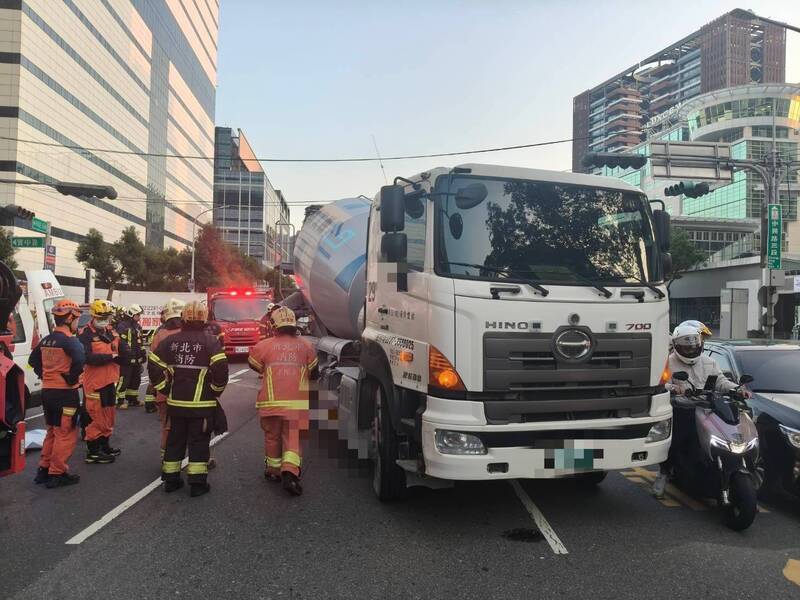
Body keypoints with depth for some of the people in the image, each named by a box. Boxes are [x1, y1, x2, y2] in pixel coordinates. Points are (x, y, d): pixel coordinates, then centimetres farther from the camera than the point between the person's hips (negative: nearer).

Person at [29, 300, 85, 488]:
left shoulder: (46, 340, 10)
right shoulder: (69, 340, -16)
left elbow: (33, 360, 22)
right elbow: (80, 360, -34)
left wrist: (44, 376, 18)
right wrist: (72, 379, -19)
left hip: (47, 391, 8)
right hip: (65, 393, -8)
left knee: (52, 431, 20)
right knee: (66, 434, 1)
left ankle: (44, 470, 26)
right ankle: (57, 474, 4)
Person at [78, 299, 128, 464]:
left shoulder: (112, 332, 11)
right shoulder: (85, 334, -12)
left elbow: (124, 353, 4)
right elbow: (88, 358, -26)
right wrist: (111, 356, -19)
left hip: (110, 380, 8)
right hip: (95, 382, -8)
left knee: (108, 415, 17)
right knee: (97, 416, -3)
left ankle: (105, 446, 32)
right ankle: (92, 452, 7)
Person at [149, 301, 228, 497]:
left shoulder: (171, 340, 3)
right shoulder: (210, 341, -10)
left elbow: (153, 365, 2)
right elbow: (220, 367, -19)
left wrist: (166, 389, 10)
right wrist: (216, 390, -3)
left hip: (176, 402, 4)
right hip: (202, 403, -4)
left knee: (175, 440, 16)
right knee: (199, 442, 4)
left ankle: (171, 480, 25)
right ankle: (197, 483, 7)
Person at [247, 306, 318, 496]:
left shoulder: (264, 345, -2)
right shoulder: (306, 346, 2)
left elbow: (253, 365, 16)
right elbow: (314, 372, 13)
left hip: (271, 402, 0)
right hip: (297, 403, 0)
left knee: (272, 437, 17)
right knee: (293, 439, 3)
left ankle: (273, 470, 30)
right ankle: (290, 473, -14)